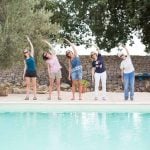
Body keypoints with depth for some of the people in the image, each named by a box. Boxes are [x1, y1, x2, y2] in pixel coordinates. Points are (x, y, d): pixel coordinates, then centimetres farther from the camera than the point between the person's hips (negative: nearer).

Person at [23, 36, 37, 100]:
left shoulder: (32, 56, 4)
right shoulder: (25, 60, 11)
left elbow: (32, 47, 0)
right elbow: (25, 67, 13)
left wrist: (29, 41, 1)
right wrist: (24, 74, 7)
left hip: (33, 72, -2)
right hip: (28, 72, 2)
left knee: (34, 84, 0)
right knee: (27, 84, 0)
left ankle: (35, 96, 0)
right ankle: (27, 96, 1)